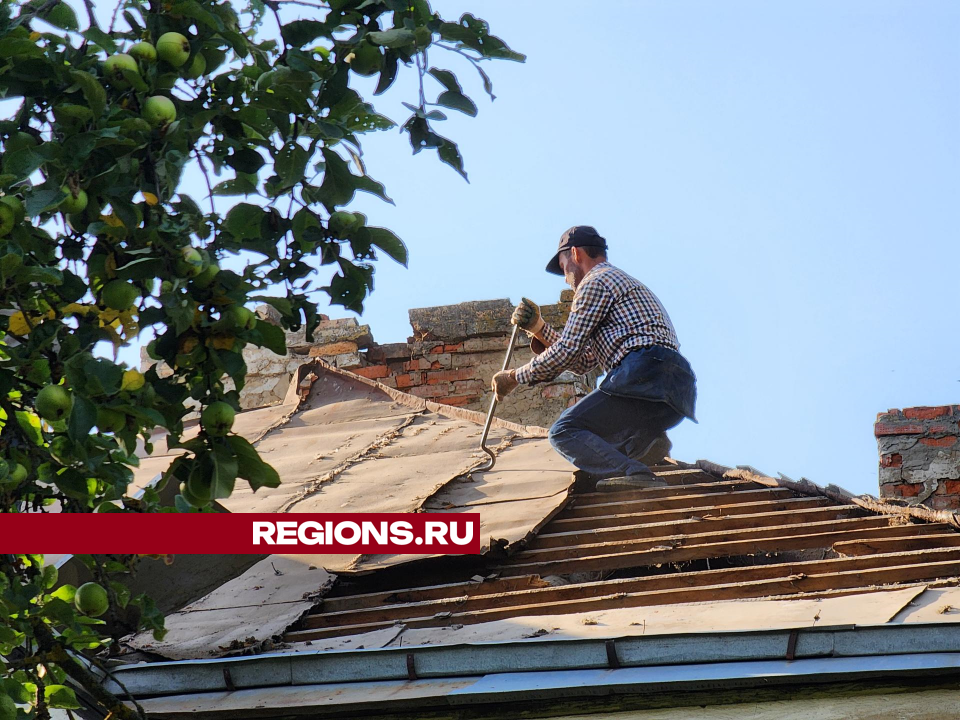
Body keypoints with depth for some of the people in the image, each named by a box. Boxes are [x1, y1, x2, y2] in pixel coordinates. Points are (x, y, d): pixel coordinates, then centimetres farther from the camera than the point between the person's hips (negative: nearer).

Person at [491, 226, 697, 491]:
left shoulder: (595, 282, 3)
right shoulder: (627, 283, 35)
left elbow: (567, 352, -4)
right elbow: (583, 362, 34)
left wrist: (514, 377, 8)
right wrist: (538, 329, 29)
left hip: (646, 375, -10)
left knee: (564, 432, -15)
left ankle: (634, 475, -34)